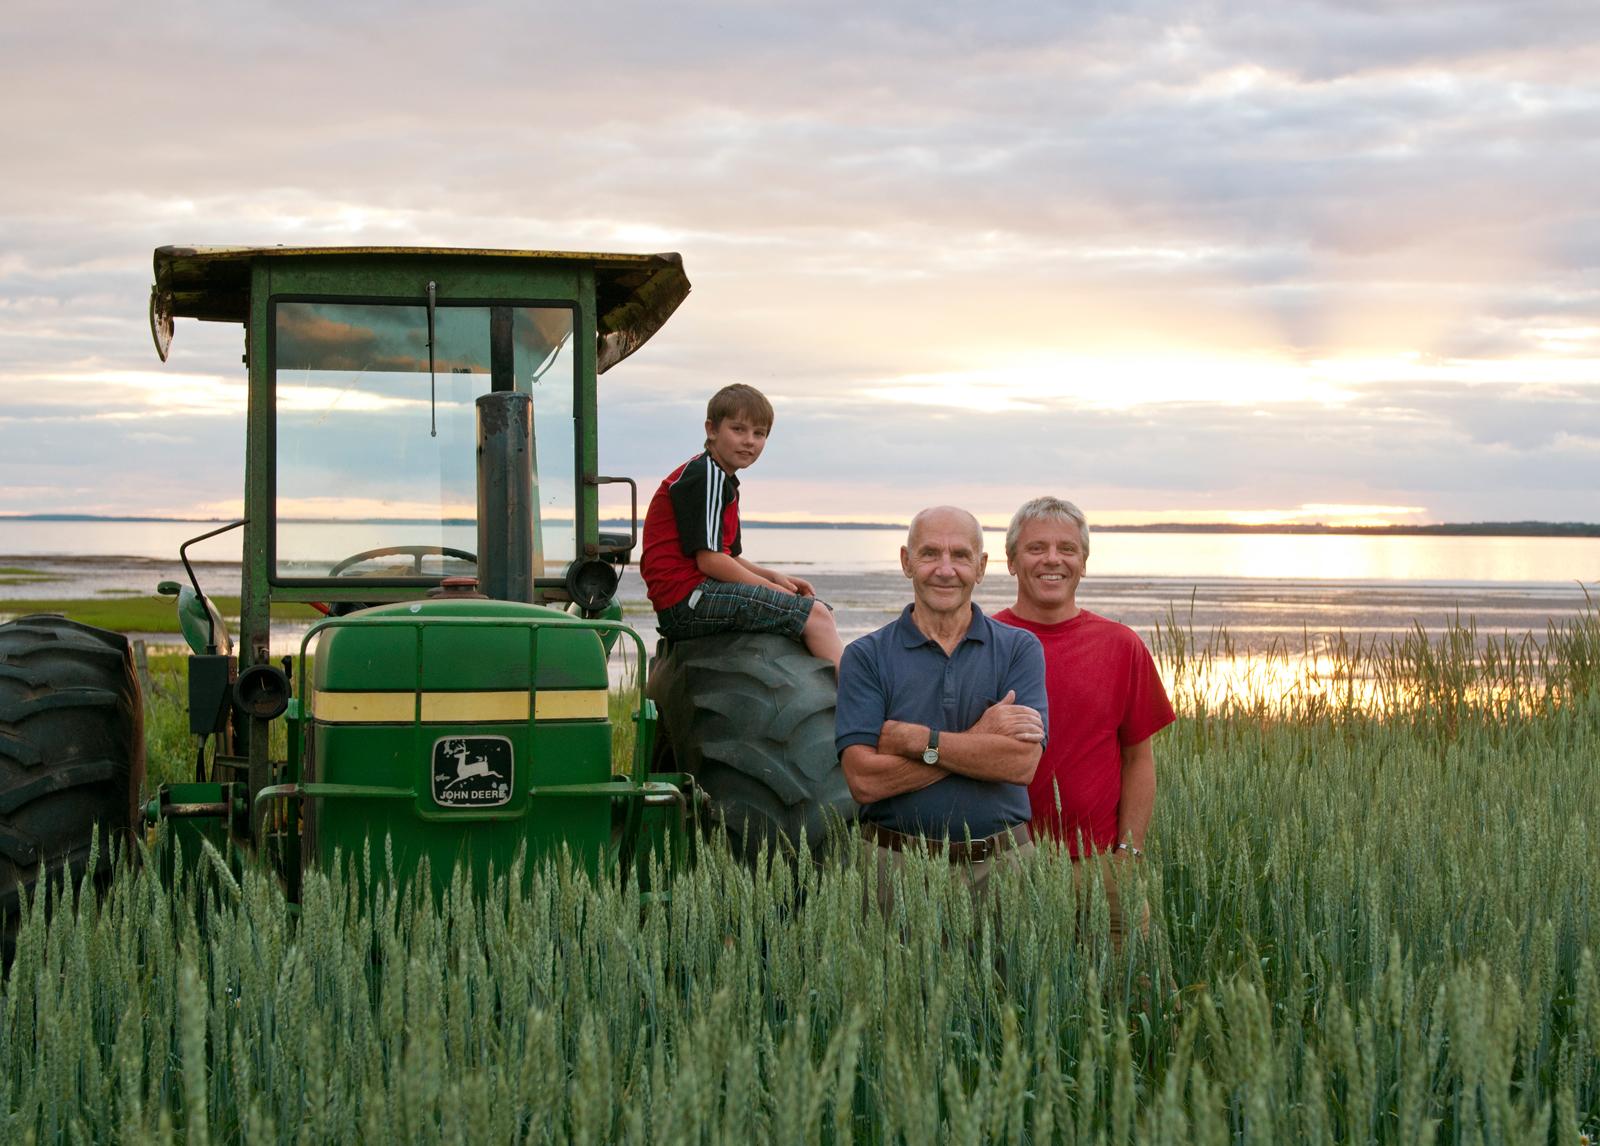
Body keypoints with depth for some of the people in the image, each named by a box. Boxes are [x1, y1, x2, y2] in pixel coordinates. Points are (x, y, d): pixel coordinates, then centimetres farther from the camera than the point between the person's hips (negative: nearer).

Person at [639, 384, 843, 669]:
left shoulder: (724, 481, 23)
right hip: (689, 599, -11)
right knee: (815, 615, -17)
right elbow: (709, 560, -18)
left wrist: (776, 577, 8)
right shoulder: (704, 476, -11)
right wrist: (771, 586, -10)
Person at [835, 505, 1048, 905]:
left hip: (1000, 867, 1)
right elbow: (864, 780, -11)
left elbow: (1022, 763, -11)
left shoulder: (1019, 648, 4)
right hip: (896, 864, -1)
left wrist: (914, 739, -13)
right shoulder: (866, 657, 0)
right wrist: (977, 740, -11)